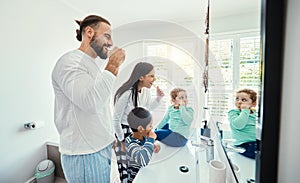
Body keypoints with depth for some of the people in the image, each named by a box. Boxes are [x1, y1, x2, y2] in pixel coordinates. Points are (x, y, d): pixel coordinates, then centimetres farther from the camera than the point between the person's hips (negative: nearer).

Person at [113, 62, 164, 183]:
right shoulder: (126, 93, -29)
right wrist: (122, 141, -8)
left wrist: (158, 97, -8)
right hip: (125, 131, -6)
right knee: (126, 166, 5)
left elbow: (149, 108, 10)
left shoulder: (146, 90, -8)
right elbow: (116, 120, -18)